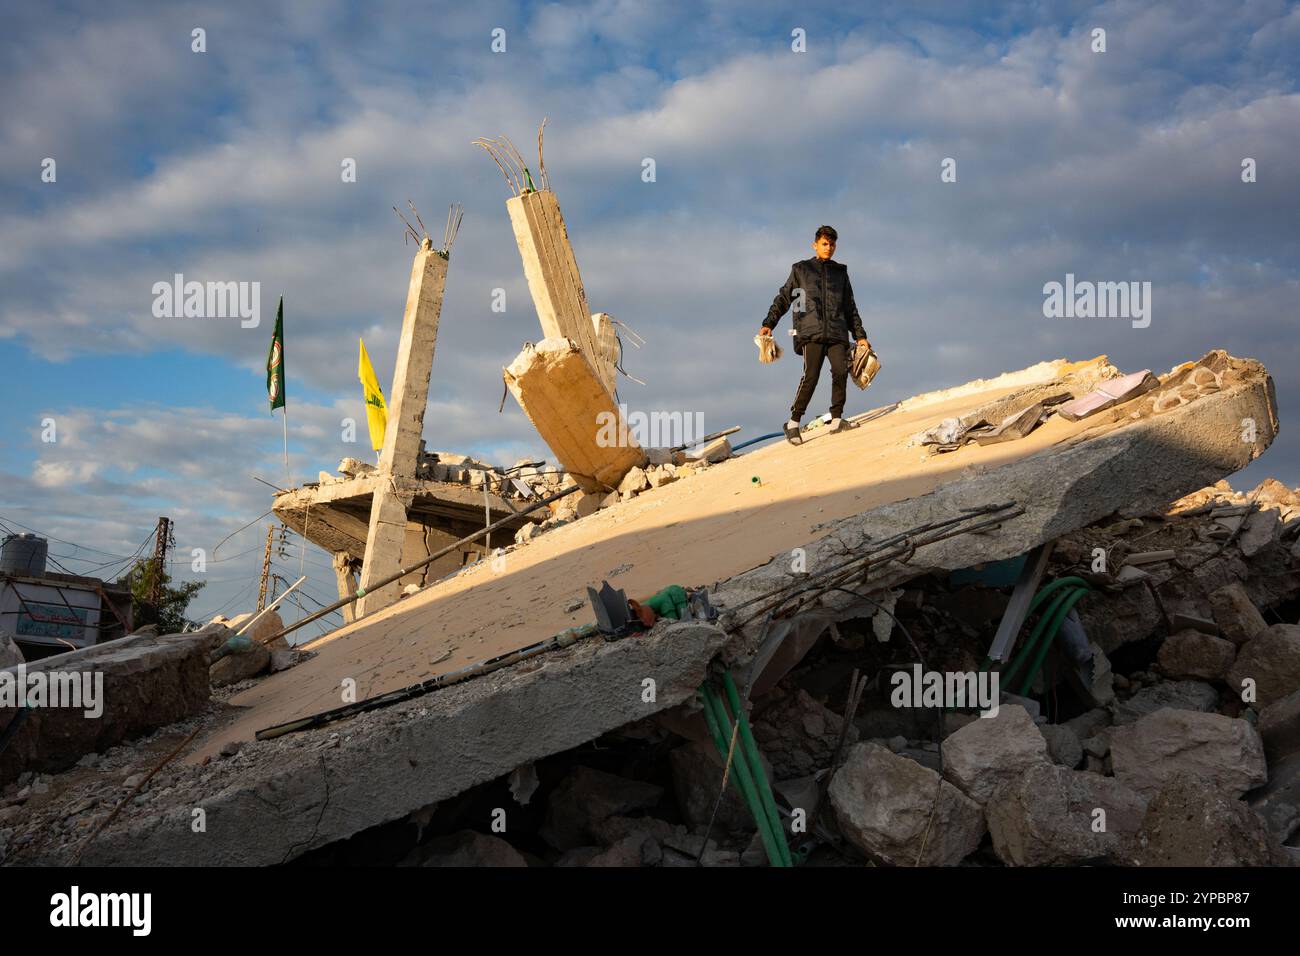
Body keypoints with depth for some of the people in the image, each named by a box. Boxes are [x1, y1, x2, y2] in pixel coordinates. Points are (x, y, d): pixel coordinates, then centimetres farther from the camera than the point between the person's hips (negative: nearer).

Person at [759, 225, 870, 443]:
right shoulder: (801, 269, 15)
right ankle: (793, 423, -10)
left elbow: (850, 308, 25)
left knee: (841, 371, -16)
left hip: (837, 333, 3)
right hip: (811, 332, -3)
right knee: (811, 375, -17)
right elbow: (783, 298, 11)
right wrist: (769, 323, -1)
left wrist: (860, 335, 19)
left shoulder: (840, 272, 23)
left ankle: (836, 420, -8)